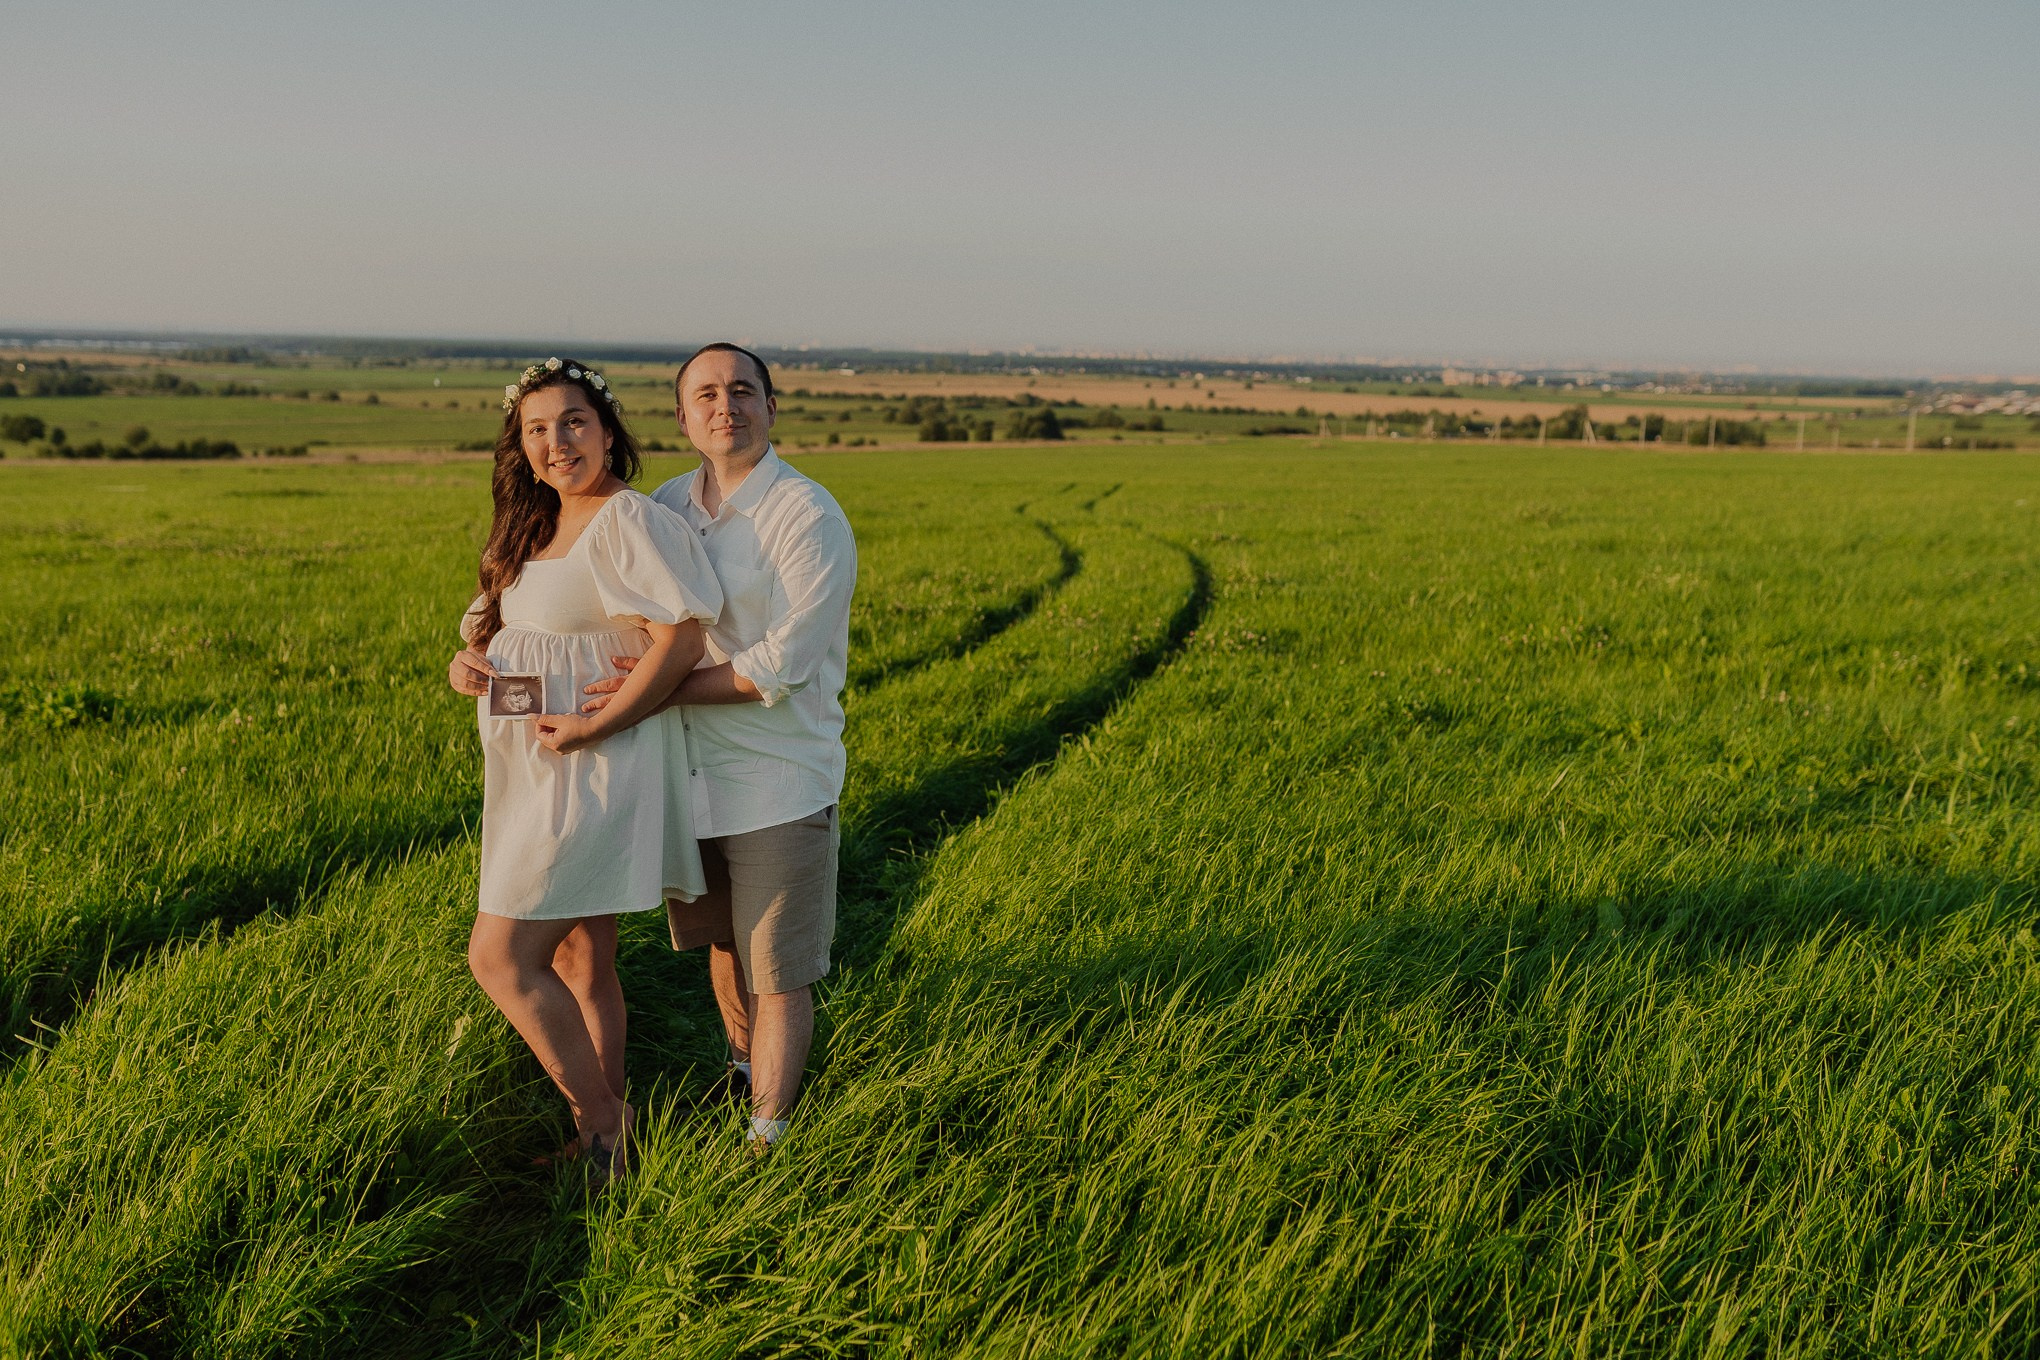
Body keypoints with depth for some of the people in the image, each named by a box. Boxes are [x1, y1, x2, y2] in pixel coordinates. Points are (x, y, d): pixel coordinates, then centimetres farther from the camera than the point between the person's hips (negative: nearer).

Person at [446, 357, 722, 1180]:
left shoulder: (631, 522, -15)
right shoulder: (536, 528, 13)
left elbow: (682, 640, -22)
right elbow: (499, 630, 19)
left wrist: (593, 727, -23)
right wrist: (466, 661, -3)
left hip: (596, 773, -9)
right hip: (541, 776, 9)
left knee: (500, 959, -8)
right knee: (578, 960, 15)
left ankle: (601, 1123, 7)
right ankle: (610, 1131, 27)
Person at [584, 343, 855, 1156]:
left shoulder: (809, 518, -15)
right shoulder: (666, 509, 5)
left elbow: (780, 666, -21)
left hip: (779, 784, -6)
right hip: (692, 774, 6)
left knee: (779, 977, 2)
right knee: (724, 946, 23)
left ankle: (767, 1137, 16)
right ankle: (745, 1067, 47)